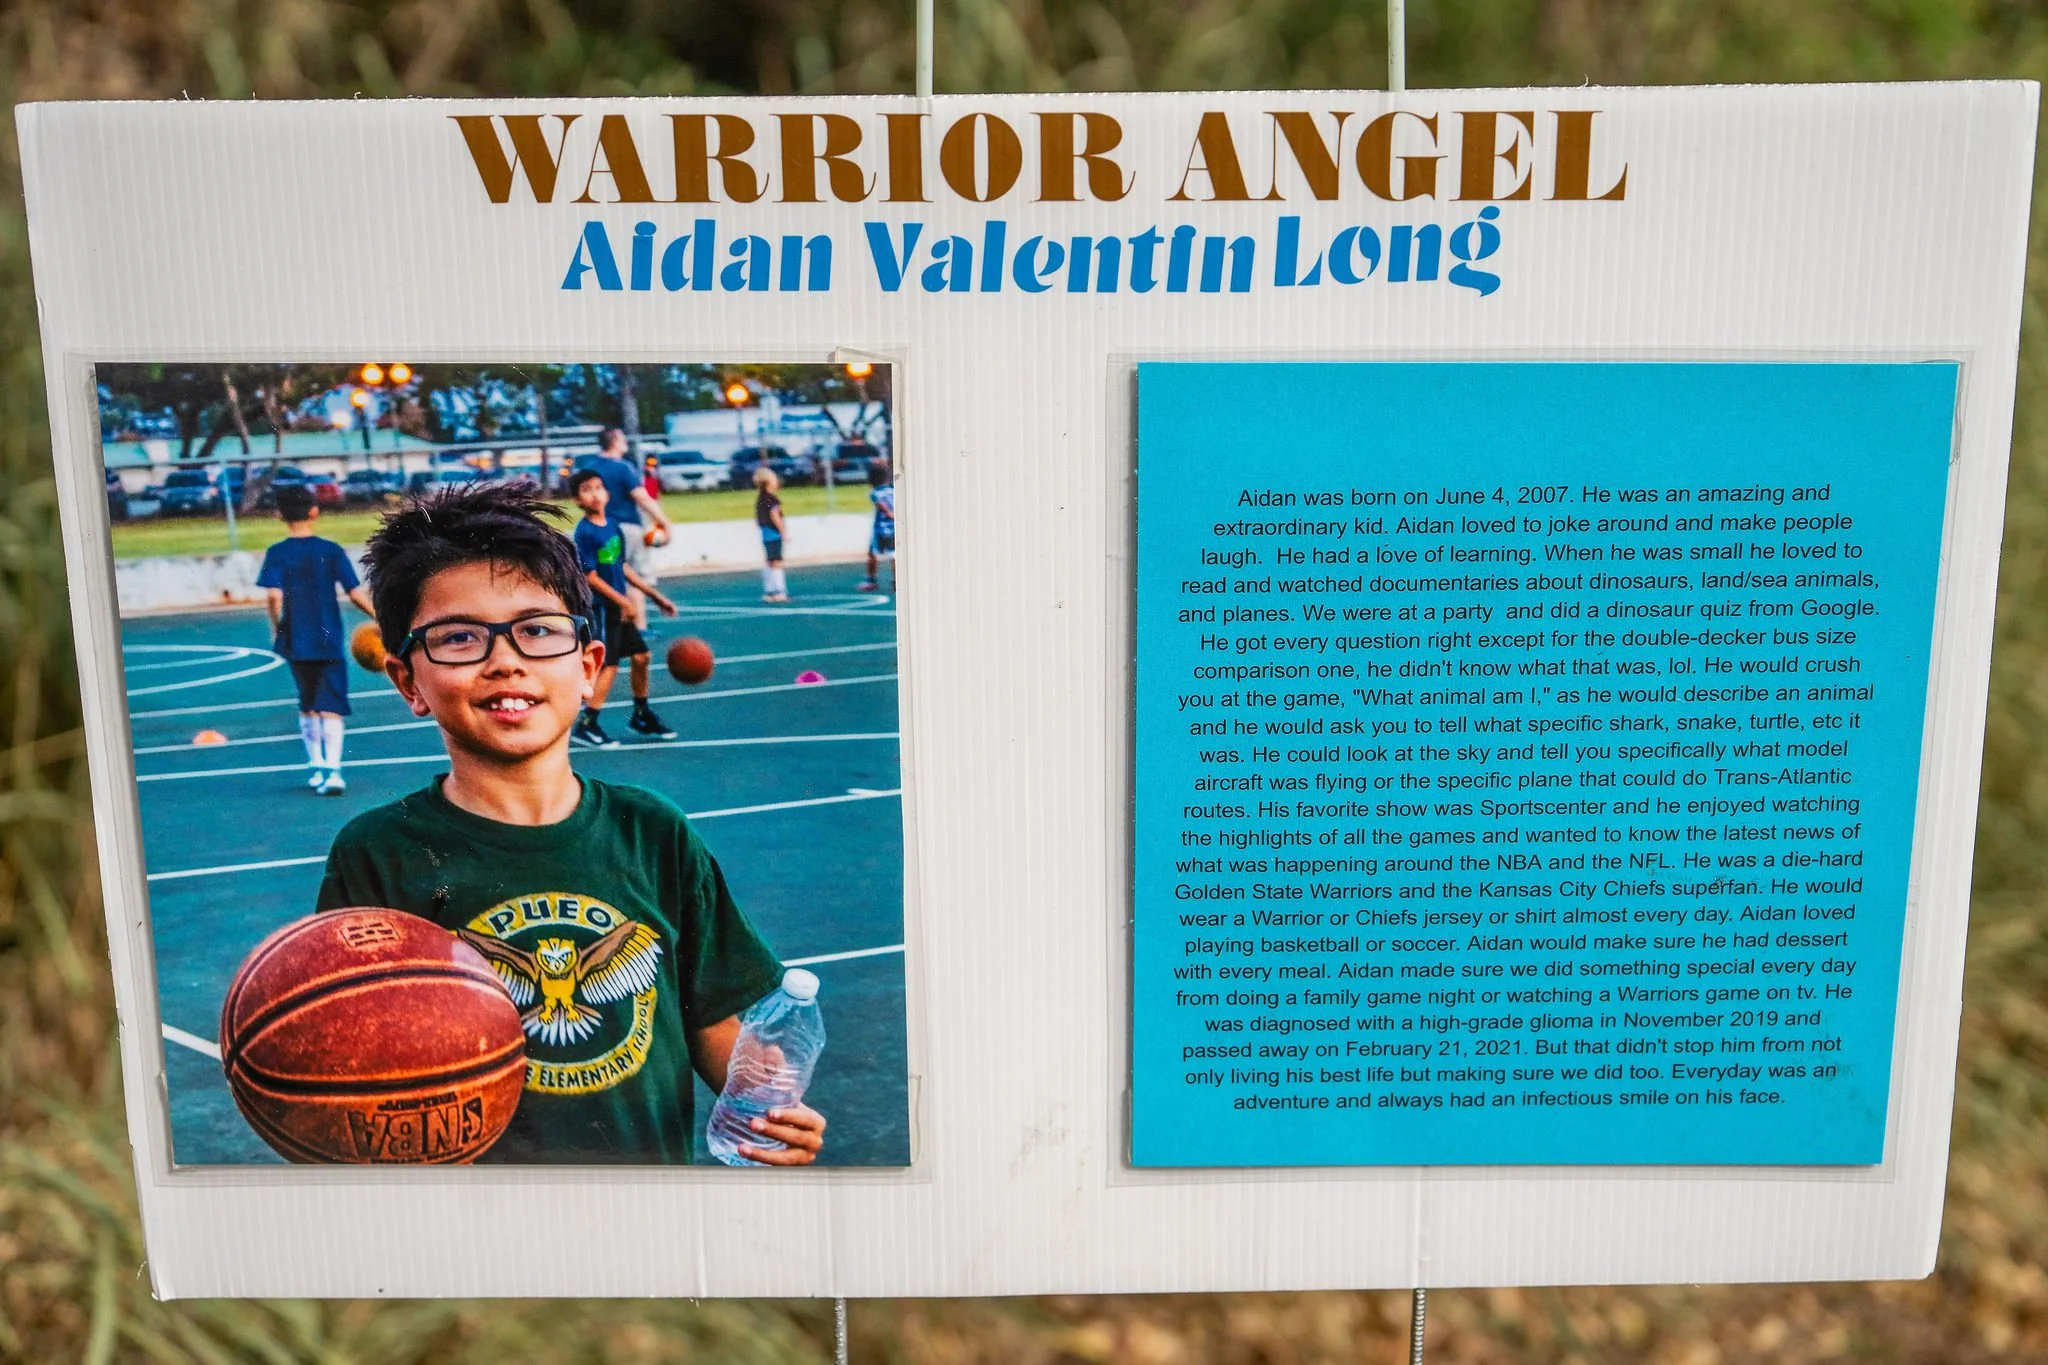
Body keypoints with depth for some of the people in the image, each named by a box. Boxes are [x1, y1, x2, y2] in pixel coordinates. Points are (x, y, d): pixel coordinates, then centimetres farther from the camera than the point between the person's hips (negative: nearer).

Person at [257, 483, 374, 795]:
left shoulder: (277, 553, -3)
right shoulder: (332, 550, -3)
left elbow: (274, 596, -14)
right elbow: (355, 593, -5)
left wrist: (276, 629, 1)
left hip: (296, 642, 1)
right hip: (329, 642, -1)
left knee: (308, 705, 18)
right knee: (331, 707, -3)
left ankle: (315, 765, 27)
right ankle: (332, 769, -17)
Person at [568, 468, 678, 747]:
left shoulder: (614, 527, 7)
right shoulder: (584, 532, -16)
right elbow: (590, 576, -18)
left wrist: (655, 595, 16)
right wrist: (622, 600, -18)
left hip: (619, 606, 8)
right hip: (599, 607, -8)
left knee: (640, 656, 12)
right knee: (609, 664, -8)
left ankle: (642, 717, 28)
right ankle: (586, 726, 0)